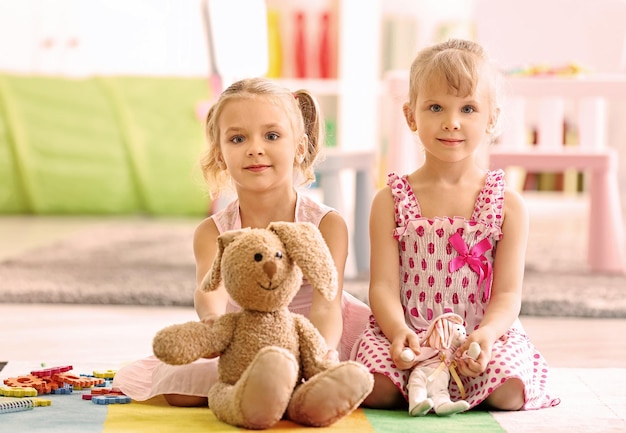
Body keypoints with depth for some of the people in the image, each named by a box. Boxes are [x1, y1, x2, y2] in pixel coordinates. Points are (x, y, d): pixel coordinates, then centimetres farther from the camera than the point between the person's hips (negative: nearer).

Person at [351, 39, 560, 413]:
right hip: (407, 336, -1)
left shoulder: (508, 204, 4)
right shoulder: (391, 201, 5)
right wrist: (398, 330, -25)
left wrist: (486, 334, -25)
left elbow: (508, 294, -2)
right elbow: (384, 286, -3)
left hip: (483, 337, 1)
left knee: (509, 392, -28)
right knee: (374, 389, -29)